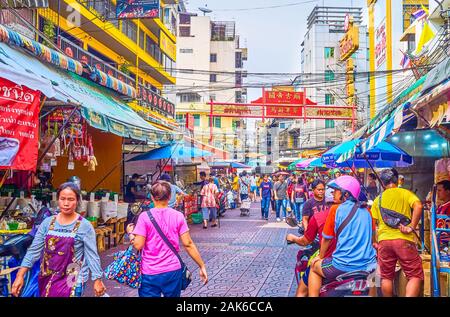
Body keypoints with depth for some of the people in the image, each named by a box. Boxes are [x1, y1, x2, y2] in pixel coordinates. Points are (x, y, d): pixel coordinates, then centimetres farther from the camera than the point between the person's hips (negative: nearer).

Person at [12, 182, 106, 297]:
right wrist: (20, 275, -5)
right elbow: (34, 250, 1)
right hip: (47, 279, 4)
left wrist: (97, 280, -8)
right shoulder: (47, 222, 1)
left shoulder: (85, 226, -11)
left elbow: (92, 255, -9)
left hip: (72, 281, -4)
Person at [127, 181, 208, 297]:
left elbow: (138, 245, -11)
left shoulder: (145, 216, -9)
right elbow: (188, 244, -6)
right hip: (173, 271, 2)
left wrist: (130, 233, 8)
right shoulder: (178, 216, -3)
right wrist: (202, 266, 1)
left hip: (150, 274, -2)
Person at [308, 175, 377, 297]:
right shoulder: (366, 211, 6)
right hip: (368, 265, 5)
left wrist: (320, 257, 17)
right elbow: (372, 238, 18)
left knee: (314, 266, 21)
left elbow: (326, 238, 0)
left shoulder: (336, 210, -8)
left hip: (343, 266, -5)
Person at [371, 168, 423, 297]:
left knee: (386, 277, 13)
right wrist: (412, 227, -12)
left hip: (384, 240, 3)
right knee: (415, 276, 2)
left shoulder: (378, 199, 14)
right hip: (403, 239, -3)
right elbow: (418, 206, -14)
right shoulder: (405, 193, 5)